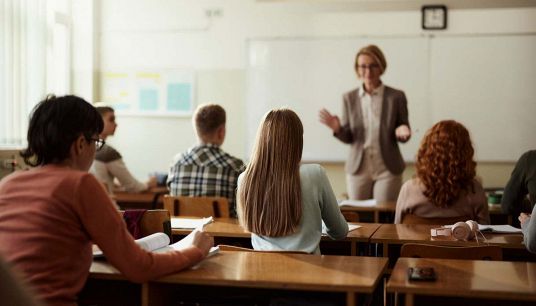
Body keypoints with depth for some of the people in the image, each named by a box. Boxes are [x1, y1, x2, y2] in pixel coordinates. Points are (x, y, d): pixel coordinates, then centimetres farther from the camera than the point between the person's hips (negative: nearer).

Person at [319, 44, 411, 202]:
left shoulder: (396, 97, -2)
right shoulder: (349, 98, 3)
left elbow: (403, 132, 5)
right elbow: (348, 137, 6)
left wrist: (402, 132, -18)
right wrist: (338, 128, -14)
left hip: (387, 168, -2)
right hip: (358, 168, 2)